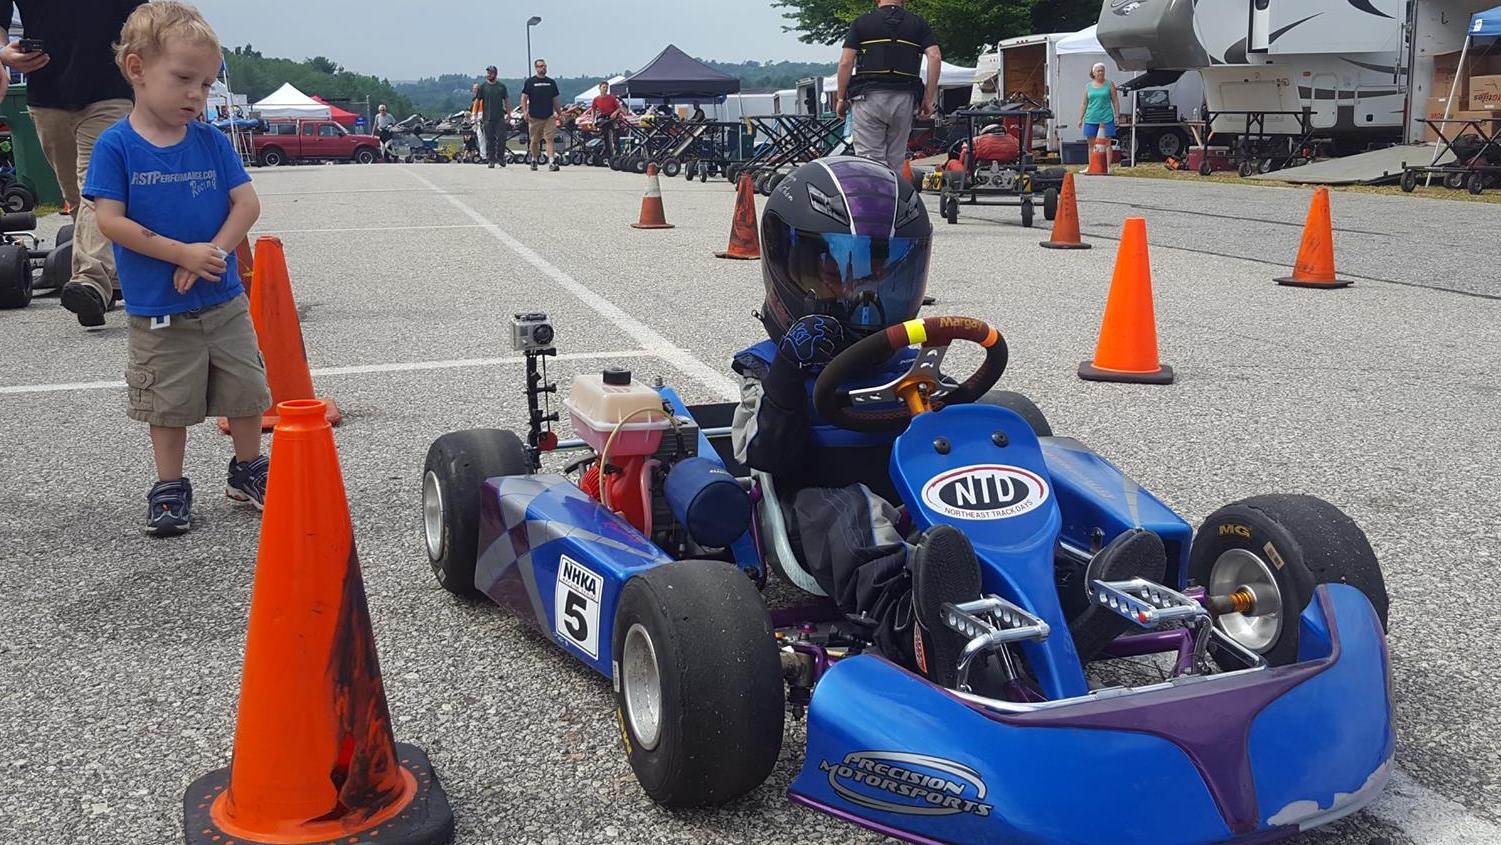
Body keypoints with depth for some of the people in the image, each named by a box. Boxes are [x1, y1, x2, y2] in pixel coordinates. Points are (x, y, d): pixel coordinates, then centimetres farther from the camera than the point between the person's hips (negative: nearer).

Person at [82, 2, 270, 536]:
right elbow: (110, 220, -15)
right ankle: (170, 488, 23)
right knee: (169, 405, 8)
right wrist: (183, 254, -20)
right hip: (158, 312, -3)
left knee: (245, 391, 11)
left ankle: (248, 471, 30)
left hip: (224, 302, 3)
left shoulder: (211, 141, 0)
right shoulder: (116, 145, -10)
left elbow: (247, 203, -2)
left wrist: (213, 252, -17)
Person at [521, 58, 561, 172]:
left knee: (551, 139, -11)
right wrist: (525, 111, -9)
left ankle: (551, 162, -17)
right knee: (534, 141, 8)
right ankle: (534, 160, 26)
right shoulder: (530, 81, 3)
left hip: (549, 116, 1)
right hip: (534, 117, -1)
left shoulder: (551, 82, 13)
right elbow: (524, 97, 3)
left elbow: (555, 99, 18)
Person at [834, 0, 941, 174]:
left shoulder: (861, 22, 6)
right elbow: (935, 57, -2)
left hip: (868, 97, -2)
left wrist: (840, 98, 6)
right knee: (895, 161, 10)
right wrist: (929, 99, 1)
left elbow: (846, 62, -1)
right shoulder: (918, 23, 10)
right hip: (904, 98, 2)